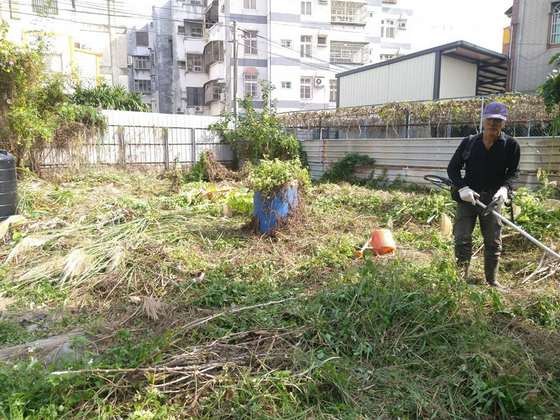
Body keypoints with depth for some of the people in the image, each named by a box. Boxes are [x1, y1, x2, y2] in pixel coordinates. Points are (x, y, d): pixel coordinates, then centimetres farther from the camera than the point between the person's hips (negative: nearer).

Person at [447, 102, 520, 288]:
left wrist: (505, 188, -17)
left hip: (493, 199, 0)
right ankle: (461, 278, 7)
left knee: (493, 242, 7)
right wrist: (462, 188, -12)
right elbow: (452, 168, 4)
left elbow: (513, 172, 5)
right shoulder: (468, 142, 1)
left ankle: (492, 280, 22)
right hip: (467, 197, 0)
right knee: (462, 240, -2)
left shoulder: (511, 145, 0)